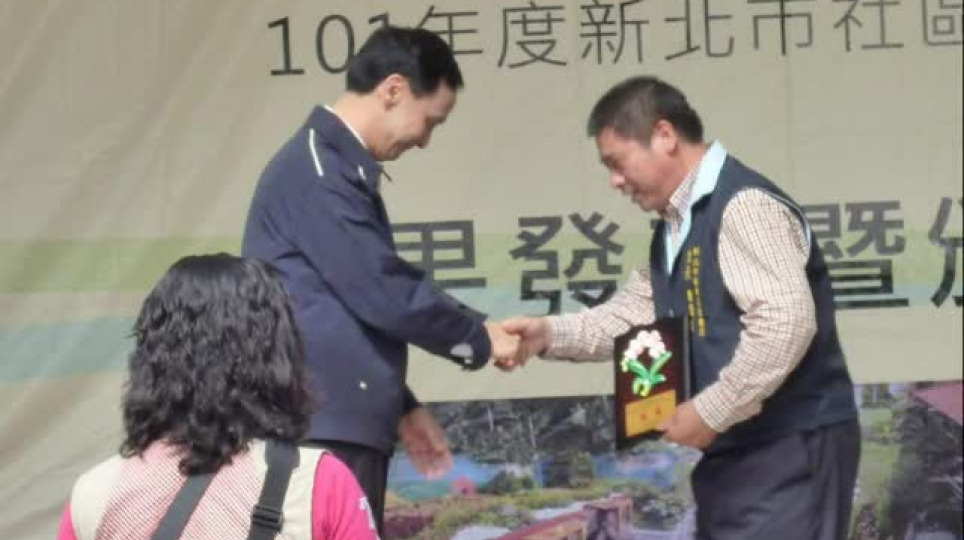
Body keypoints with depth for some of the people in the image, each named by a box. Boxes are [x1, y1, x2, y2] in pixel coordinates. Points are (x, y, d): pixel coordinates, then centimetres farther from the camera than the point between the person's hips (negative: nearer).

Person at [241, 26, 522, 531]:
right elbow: (381, 292, -17)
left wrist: (401, 408, 20)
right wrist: (478, 338, -3)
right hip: (318, 430, -10)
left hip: (344, 426, 10)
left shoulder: (336, 165, 18)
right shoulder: (317, 169, -14)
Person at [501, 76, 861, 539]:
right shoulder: (675, 227, 16)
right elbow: (632, 314, 16)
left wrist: (710, 412, -21)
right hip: (736, 450, 10)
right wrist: (549, 335, 0)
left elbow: (787, 323, -26)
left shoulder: (744, 205, -17)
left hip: (790, 448, -10)